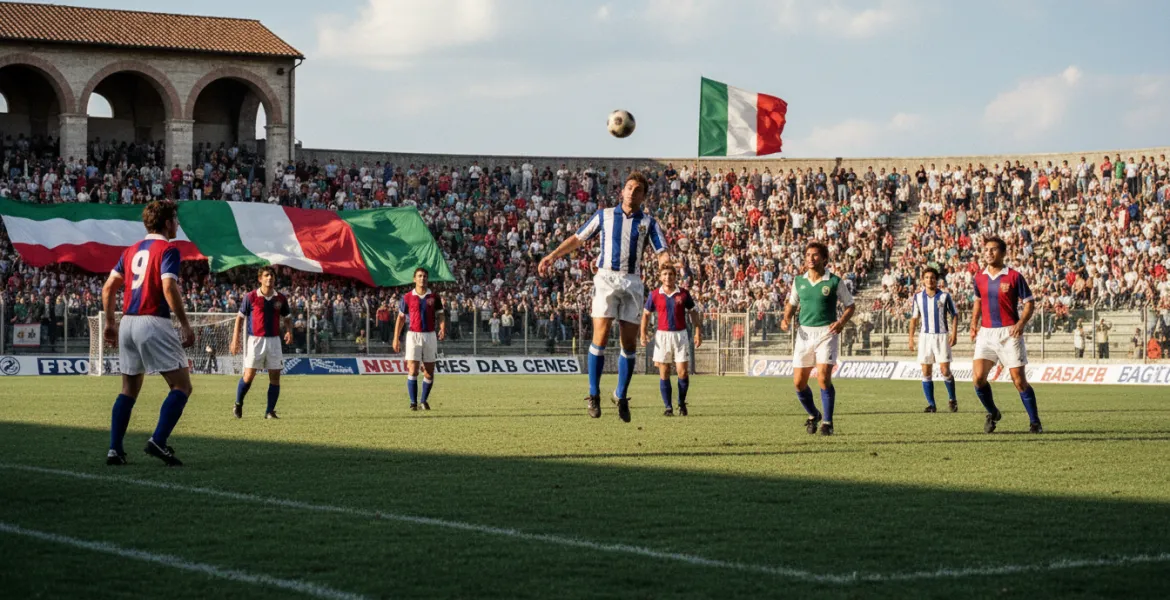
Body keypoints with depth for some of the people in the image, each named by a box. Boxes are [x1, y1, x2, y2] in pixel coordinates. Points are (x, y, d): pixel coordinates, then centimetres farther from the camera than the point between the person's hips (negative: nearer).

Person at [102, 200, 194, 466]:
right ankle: (158, 441, -16)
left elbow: (108, 288, 15)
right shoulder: (167, 249, -6)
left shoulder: (131, 251, 16)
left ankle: (114, 450, 11)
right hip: (153, 324, -8)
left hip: (127, 324, 8)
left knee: (129, 390, 16)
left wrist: (110, 322, 24)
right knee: (182, 386, -2)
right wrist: (186, 325, -13)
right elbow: (169, 288, -18)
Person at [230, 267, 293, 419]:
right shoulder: (251, 297, -2)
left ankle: (270, 411, 6)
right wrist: (235, 339, -4)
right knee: (249, 375, -6)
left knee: (275, 376, -2)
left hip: (274, 341, 3)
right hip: (255, 340, -3)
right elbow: (240, 318, 3)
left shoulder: (281, 299, 5)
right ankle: (238, 404, 17)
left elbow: (287, 318, 16)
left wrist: (289, 331, -5)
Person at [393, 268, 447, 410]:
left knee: (429, 372, 3)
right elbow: (400, 318, 5)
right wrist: (396, 339, 0)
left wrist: (443, 329, -16)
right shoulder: (407, 297, 2)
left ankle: (424, 401, 18)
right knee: (413, 370, -11)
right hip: (413, 335, -2)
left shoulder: (434, 297, 5)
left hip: (430, 336, 2)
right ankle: (413, 402, -8)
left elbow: (440, 315, 4)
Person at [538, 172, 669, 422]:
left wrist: (667, 261, -21)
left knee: (630, 342, 1)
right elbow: (577, 238, 16)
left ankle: (621, 396, 14)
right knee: (601, 336, -13)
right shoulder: (604, 215, 11)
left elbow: (662, 252, 2)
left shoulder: (649, 222, 11)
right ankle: (593, 394, -3)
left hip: (633, 282, 2)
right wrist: (552, 256, 8)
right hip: (607, 278, -1)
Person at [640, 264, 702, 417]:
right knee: (664, 373, 0)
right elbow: (646, 314, 10)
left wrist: (698, 332, 1)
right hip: (662, 335, 0)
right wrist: (643, 333, 0)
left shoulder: (683, 294, 2)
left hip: (681, 335, 0)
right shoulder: (654, 295, 2)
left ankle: (682, 404, 15)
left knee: (683, 372, -4)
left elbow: (693, 312, 8)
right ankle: (668, 407, 6)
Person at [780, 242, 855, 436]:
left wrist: (841, 322, -14)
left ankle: (827, 422, -5)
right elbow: (792, 304, 20)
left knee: (823, 377, -18)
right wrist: (786, 318, 0)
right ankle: (813, 415, 29)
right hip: (804, 333, 4)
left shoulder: (834, 282, -4)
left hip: (826, 333, -4)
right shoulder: (799, 281, 7)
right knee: (799, 382, 3)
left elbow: (850, 305, 3)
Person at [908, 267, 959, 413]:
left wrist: (954, 333, -8)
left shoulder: (945, 296, -3)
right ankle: (931, 404, 7)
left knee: (945, 371, -8)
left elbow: (954, 315, 3)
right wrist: (911, 337, 7)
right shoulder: (918, 297, 5)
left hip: (942, 336, -3)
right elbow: (914, 318, 12)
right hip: (925, 336, 3)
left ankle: (952, 399, 12)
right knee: (926, 372, 0)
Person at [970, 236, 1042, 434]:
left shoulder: (1014, 276, -5)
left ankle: (1034, 421, 9)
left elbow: (1029, 302, -1)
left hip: (1009, 333, -4)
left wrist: (1021, 323, -17)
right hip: (986, 333, 4)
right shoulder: (979, 278, 7)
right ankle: (992, 413, 13)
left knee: (1019, 381, -4)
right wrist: (974, 323, 11)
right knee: (978, 377, -11)